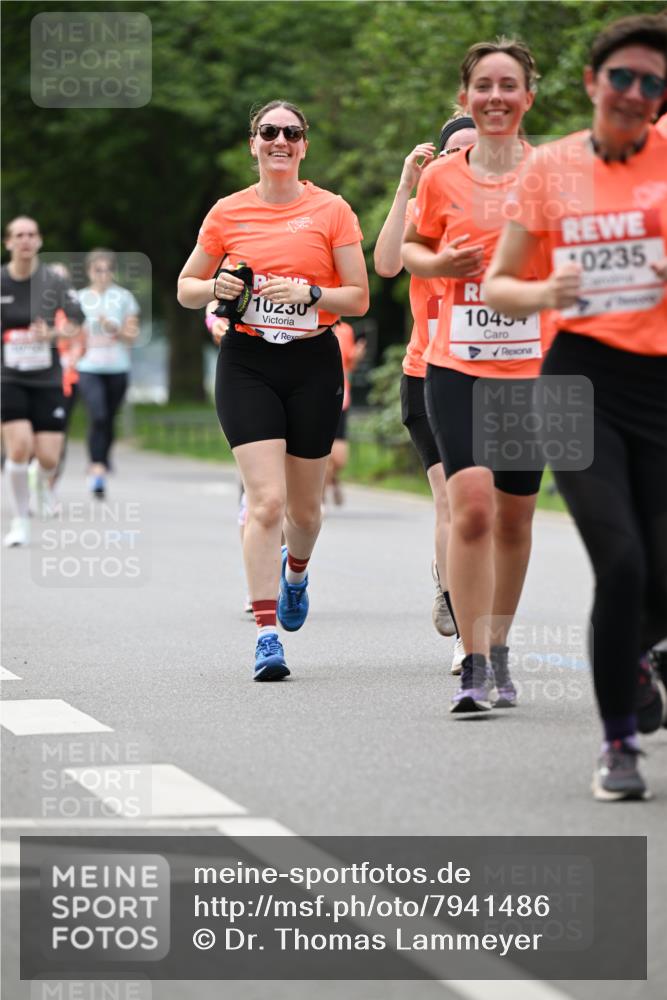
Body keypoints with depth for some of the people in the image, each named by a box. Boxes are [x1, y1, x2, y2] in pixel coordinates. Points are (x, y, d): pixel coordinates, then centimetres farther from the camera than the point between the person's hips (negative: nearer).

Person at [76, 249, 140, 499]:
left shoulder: (124, 297, 6)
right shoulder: (80, 298, 7)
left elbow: (132, 335, 4)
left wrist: (114, 329, -13)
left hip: (117, 368, 1)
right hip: (88, 368, -1)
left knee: (109, 420, 7)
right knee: (98, 416, -19)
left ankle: (100, 466, 26)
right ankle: (97, 470, -21)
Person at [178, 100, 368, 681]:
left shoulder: (331, 211, 0)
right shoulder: (227, 213, 4)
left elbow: (359, 298, 1)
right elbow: (186, 289, 12)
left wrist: (310, 293, -17)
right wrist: (217, 288, -9)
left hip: (313, 364, 1)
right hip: (248, 364, -1)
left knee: (303, 509, 10)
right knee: (266, 500, -14)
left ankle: (295, 569, 46)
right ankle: (266, 635, -12)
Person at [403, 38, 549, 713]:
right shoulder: (442, 177, 3)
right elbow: (410, 248, 18)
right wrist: (438, 264, -3)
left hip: (534, 367, 1)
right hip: (457, 365, -1)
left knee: (513, 518, 9)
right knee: (471, 505, -16)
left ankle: (498, 654, 28)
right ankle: (474, 669, -13)